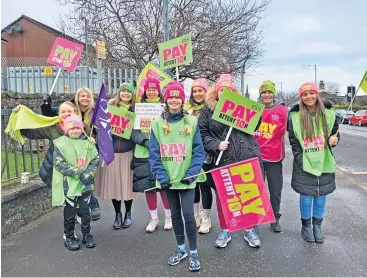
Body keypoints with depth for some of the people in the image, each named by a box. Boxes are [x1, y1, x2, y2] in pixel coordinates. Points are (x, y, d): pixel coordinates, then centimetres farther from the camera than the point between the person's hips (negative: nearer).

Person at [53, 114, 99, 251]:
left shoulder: (87, 142, 3)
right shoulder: (61, 144, -5)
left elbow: (96, 159, 2)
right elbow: (59, 164, -11)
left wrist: (88, 174, -12)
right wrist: (78, 173, -17)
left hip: (86, 184, 3)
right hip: (69, 184, -2)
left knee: (86, 211, 11)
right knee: (70, 212, 8)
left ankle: (87, 235, 27)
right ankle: (69, 237, 25)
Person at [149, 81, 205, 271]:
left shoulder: (191, 122, -3)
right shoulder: (157, 124, 0)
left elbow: (199, 151, -3)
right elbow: (154, 153, -1)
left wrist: (192, 173, -13)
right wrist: (161, 175, -9)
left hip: (186, 179, -2)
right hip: (169, 179, 2)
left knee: (188, 214, -4)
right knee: (175, 214, 15)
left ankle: (193, 252, 17)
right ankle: (181, 248, 33)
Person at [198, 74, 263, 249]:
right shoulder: (207, 111, 4)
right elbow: (203, 135, 1)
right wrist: (216, 145, -14)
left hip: (248, 157, 2)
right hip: (223, 160, -1)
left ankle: (249, 230, 30)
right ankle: (224, 231, 29)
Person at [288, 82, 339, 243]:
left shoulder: (328, 113, 0)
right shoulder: (295, 116, -4)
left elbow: (335, 133, 11)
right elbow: (293, 141, -1)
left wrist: (334, 140, -12)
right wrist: (302, 160, -8)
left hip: (324, 163, 2)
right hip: (304, 164, -2)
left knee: (321, 195, 11)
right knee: (306, 195, 5)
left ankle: (317, 225, 31)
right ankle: (306, 225, 26)